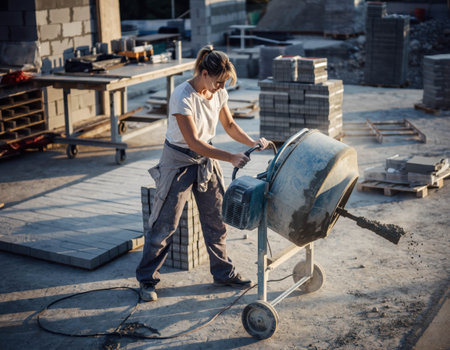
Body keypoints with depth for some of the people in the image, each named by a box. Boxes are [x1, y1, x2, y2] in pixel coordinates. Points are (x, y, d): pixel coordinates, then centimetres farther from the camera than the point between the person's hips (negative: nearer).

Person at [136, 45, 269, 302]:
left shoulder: (218, 93, -5)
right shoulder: (183, 97, -26)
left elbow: (229, 124, 10)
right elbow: (193, 142, -28)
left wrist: (252, 142, -6)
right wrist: (230, 158, -31)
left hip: (206, 159, 7)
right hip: (179, 161, -6)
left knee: (217, 218, 12)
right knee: (165, 223, 1)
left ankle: (223, 272, 28)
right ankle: (147, 279, 16)